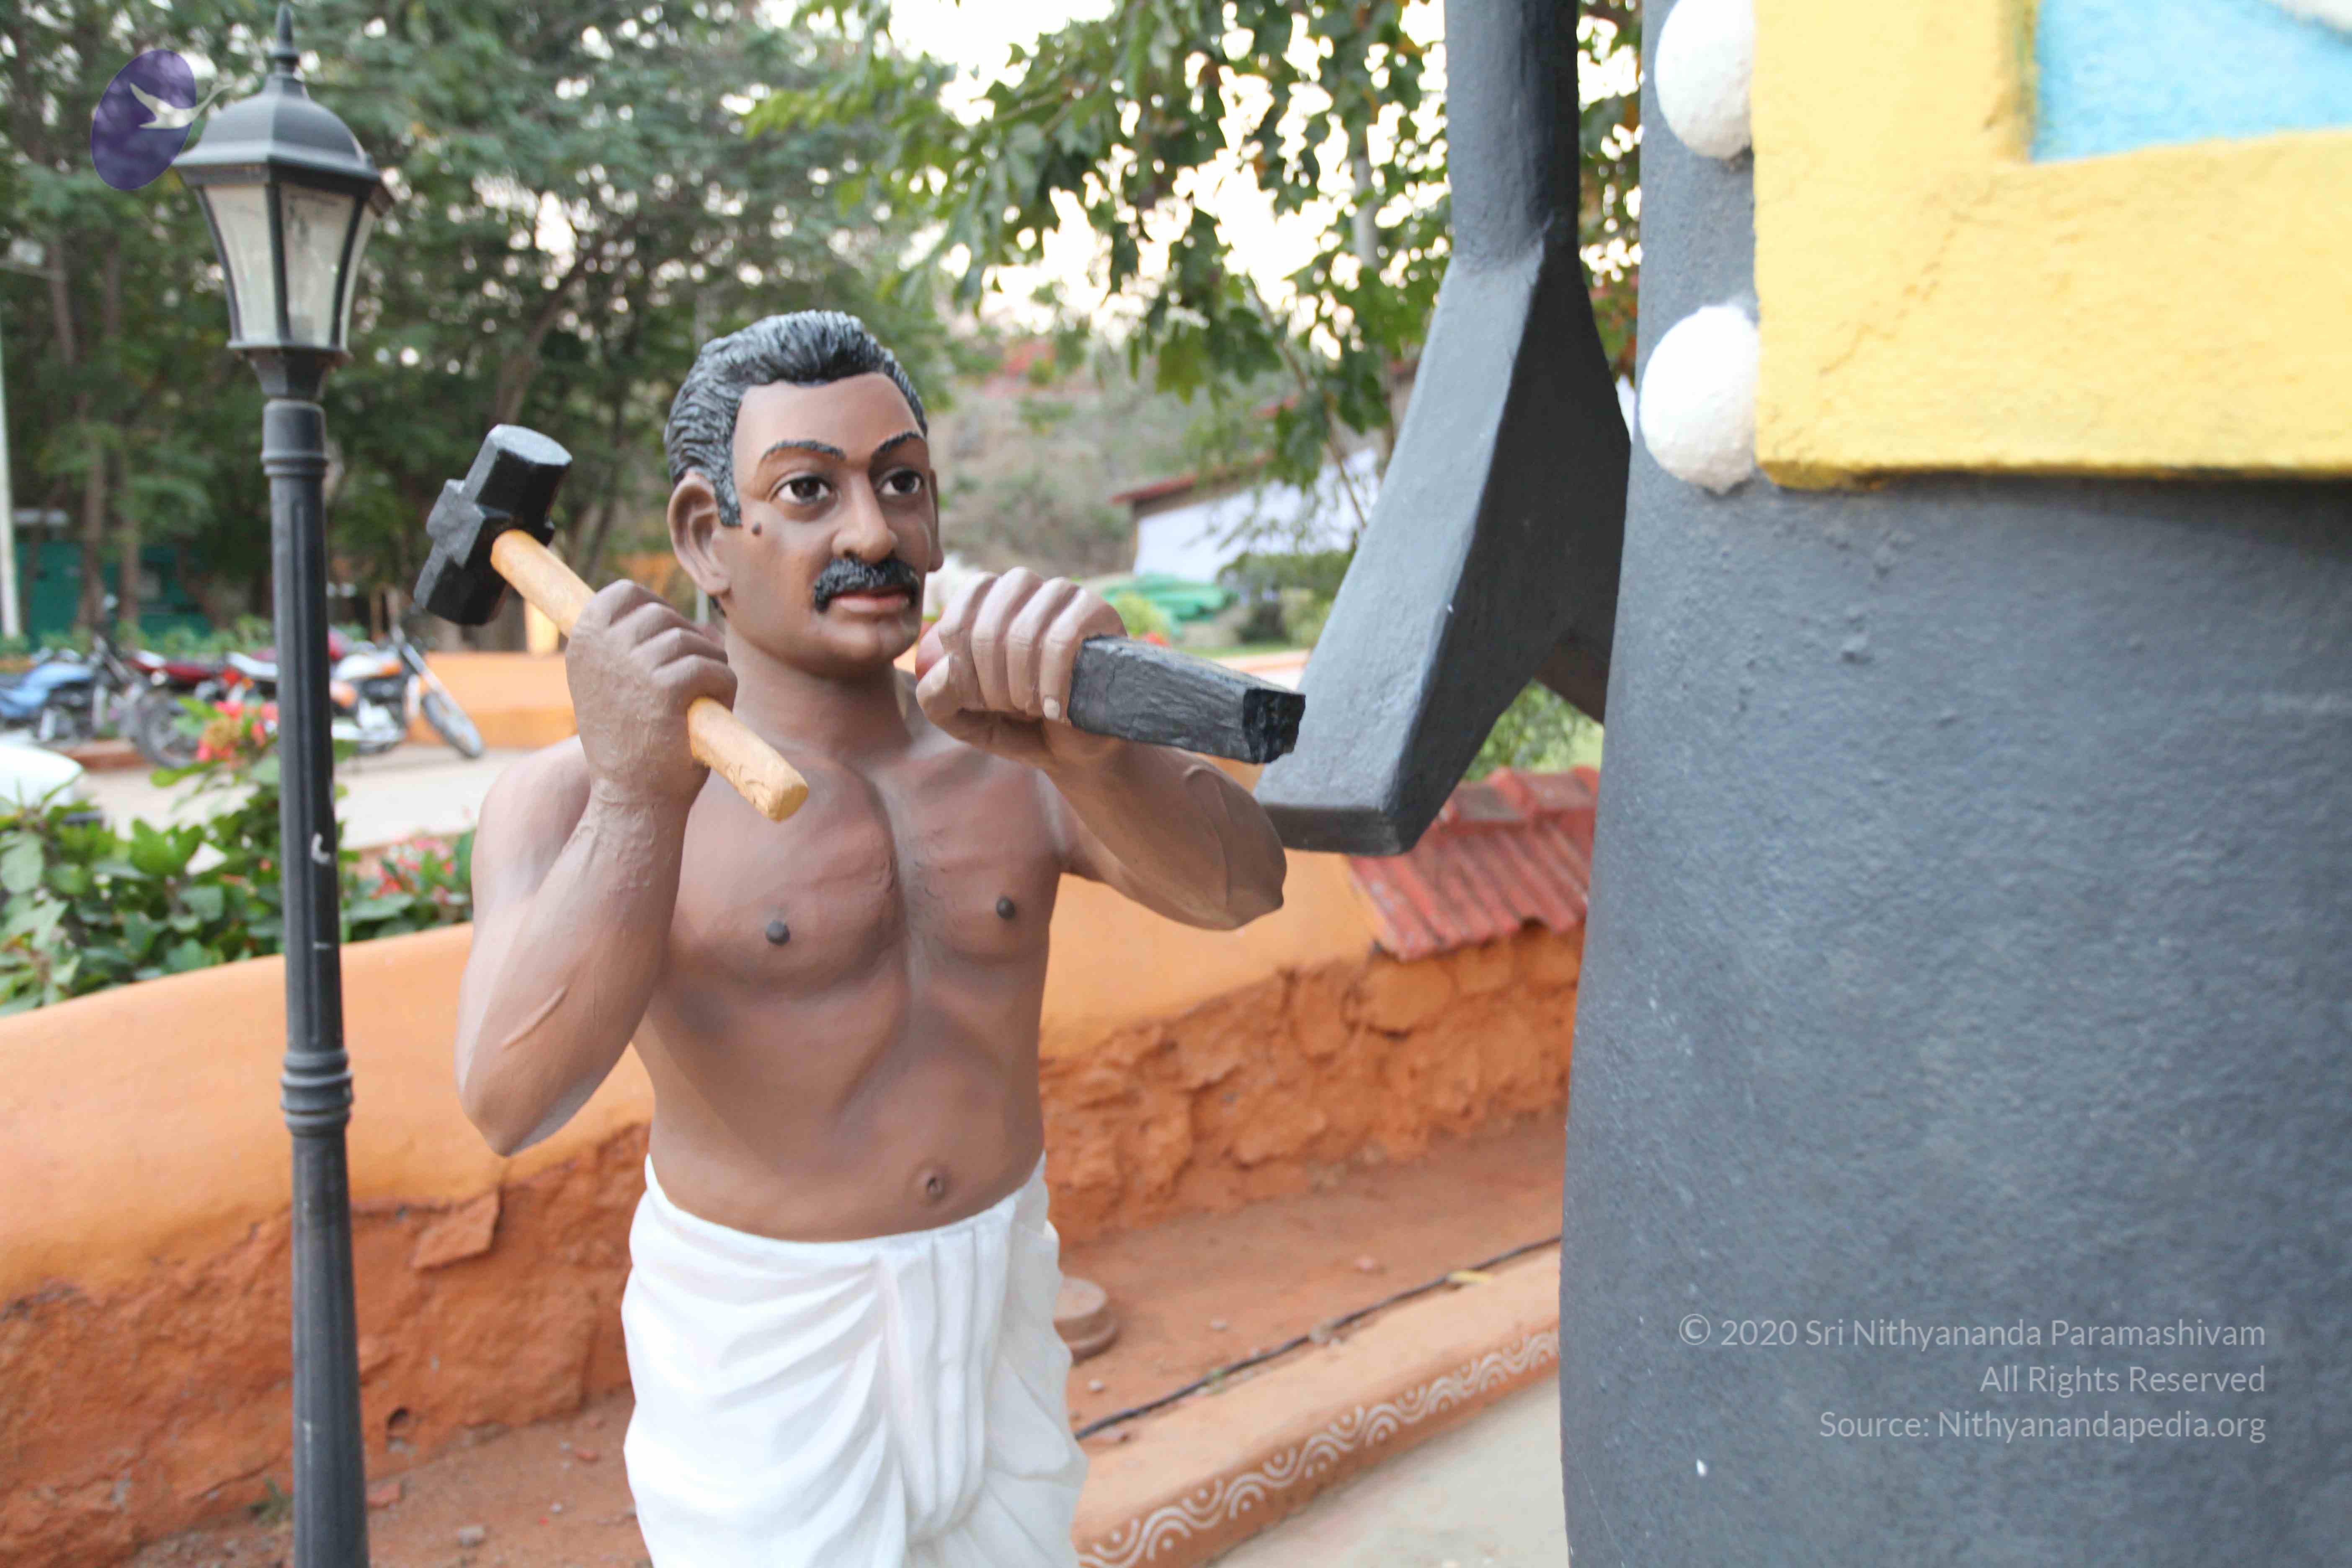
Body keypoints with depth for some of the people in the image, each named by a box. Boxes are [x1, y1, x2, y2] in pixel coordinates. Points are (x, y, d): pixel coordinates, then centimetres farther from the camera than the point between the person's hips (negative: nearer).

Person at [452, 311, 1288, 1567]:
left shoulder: (1010, 748, -4)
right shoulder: (581, 793, -13)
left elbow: (1239, 882, -21)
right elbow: (513, 1098, -27)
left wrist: (1084, 744, -40)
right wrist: (640, 794, -38)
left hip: (1001, 1320, 4)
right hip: (763, 1362, -4)